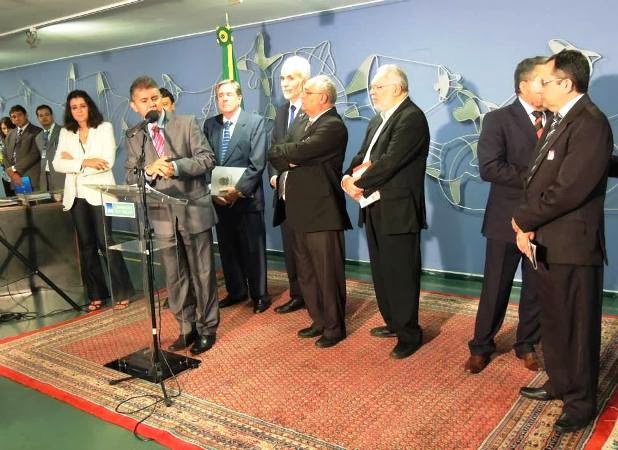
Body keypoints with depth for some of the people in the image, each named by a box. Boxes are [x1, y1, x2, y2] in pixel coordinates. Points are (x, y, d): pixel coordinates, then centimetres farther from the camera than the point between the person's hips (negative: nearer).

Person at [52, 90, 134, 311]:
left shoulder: (104, 128, 1)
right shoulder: (65, 133, 11)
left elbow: (108, 161, -11)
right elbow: (57, 164, 0)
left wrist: (74, 160, -7)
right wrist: (85, 163, -15)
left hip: (99, 193, -4)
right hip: (76, 196, 4)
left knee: (105, 242, -7)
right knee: (86, 245, 7)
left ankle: (122, 292, 3)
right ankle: (96, 295, 15)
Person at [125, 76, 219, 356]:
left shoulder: (187, 123, 0)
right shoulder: (133, 138, 8)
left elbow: (207, 159, -7)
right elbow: (130, 178, 4)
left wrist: (176, 167, -21)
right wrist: (149, 170, -17)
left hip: (193, 211, -3)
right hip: (162, 216, 3)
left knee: (202, 273, 6)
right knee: (175, 277, 11)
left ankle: (207, 328, 20)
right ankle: (187, 329, 26)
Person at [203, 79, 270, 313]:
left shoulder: (255, 122, -2)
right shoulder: (209, 124, 10)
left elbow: (257, 162, -10)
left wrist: (239, 189, -16)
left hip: (246, 197, -4)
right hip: (219, 198, 4)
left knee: (253, 249, 3)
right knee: (227, 248, 11)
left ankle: (259, 294, 16)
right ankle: (236, 291, 26)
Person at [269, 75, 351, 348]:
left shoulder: (333, 126, -12)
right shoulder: (301, 124, 16)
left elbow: (299, 151, -24)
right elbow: (275, 155, 9)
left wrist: (283, 152, -4)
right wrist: (290, 160, -12)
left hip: (322, 212, -9)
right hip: (299, 211, 9)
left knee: (328, 273, 1)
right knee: (306, 272, 16)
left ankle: (334, 327, 16)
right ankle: (319, 321, 30)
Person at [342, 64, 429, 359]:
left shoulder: (411, 117, -14)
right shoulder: (377, 121, 16)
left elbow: (390, 162, -22)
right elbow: (362, 156, 15)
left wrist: (358, 183, -14)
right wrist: (349, 177, -5)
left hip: (398, 210, -9)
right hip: (374, 208, 9)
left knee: (401, 275, -1)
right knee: (381, 272, 18)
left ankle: (409, 334, 13)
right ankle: (393, 323, 33)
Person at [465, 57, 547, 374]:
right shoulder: (498, 119, -6)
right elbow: (489, 168, -18)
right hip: (508, 218, -4)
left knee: (537, 288, 13)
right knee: (495, 288, 7)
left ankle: (527, 345, 32)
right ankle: (481, 347, 24)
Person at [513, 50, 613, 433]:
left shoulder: (590, 123, -18)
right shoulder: (561, 121, 13)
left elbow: (569, 189, -25)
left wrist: (524, 219, -12)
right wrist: (528, 226, -3)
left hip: (573, 245, -9)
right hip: (548, 242, 9)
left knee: (578, 327, 6)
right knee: (554, 322, 21)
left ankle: (580, 404, 23)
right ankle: (560, 383, 39)